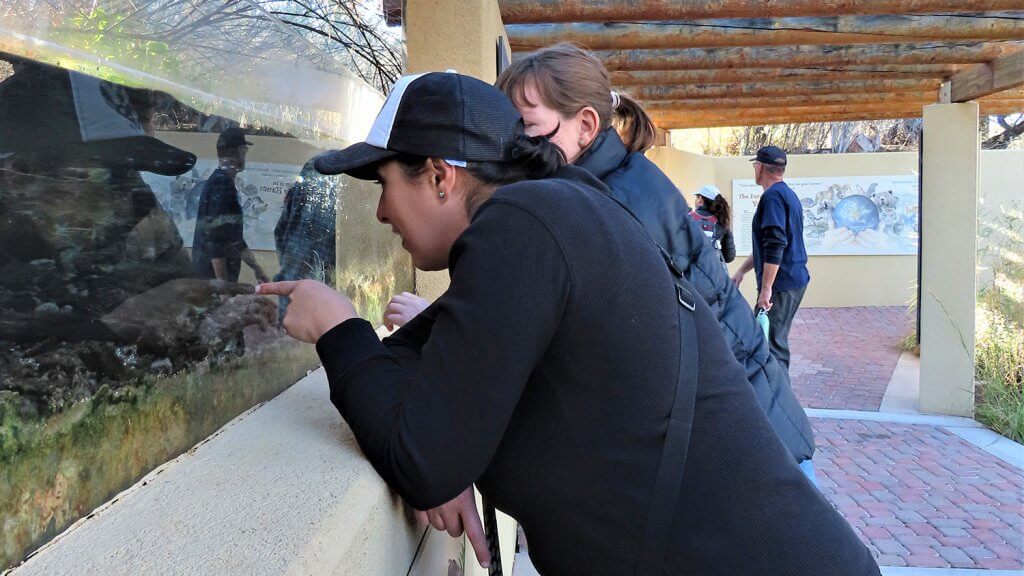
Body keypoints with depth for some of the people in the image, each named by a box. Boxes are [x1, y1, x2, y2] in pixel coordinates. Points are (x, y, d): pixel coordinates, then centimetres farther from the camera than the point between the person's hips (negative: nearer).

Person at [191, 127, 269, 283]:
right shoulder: (222, 185, -16)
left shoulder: (220, 181, 15)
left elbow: (233, 238, 21)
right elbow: (214, 239, -22)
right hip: (214, 277, -10)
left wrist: (256, 268, 22)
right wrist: (222, 283, -22)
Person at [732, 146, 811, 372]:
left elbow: (775, 246, -23)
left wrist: (766, 288, -23)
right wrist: (741, 271, 24)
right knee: (777, 339, 17)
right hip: (796, 280, 10)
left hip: (781, 285, -10)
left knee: (770, 344, -7)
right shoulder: (788, 194, 19)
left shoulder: (772, 196, -14)